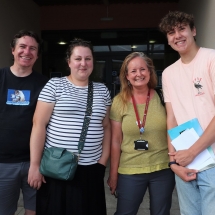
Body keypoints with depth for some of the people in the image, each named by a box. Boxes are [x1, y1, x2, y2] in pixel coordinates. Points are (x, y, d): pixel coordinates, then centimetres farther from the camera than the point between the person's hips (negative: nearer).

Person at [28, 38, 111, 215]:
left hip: (90, 169, 3)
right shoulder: (54, 85, -3)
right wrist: (35, 165, -9)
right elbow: (39, 125, -6)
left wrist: (103, 160, 5)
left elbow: (106, 127, 12)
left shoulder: (102, 90, 8)